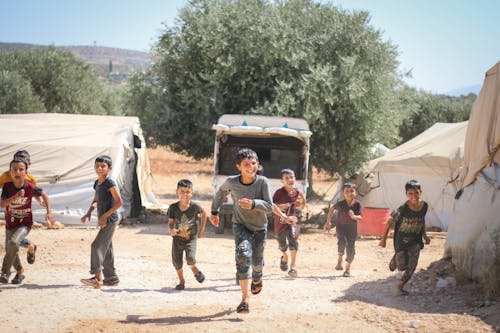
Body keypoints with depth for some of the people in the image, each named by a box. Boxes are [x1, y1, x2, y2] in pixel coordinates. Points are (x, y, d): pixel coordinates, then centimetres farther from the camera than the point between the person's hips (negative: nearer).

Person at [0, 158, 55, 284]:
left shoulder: (30, 187, -16)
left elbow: (44, 195, 2)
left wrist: (49, 213, -3)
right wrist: (16, 196, -38)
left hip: (25, 223, -3)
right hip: (10, 223, 4)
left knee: (13, 243, -29)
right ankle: (20, 272, 43)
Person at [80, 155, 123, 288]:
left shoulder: (110, 183, -14)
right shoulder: (97, 183, 12)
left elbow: (119, 202, -18)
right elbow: (95, 201, 22)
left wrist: (105, 216, -19)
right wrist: (88, 213, 5)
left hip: (110, 219, -9)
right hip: (105, 220, 9)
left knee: (97, 246, -13)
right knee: (106, 249, 13)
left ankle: (98, 278, -13)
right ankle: (112, 278, 20)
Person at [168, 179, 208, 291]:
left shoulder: (194, 206, -15)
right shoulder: (173, 208, -12)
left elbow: (204, 214, 4)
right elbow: (170, 222, -3)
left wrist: (202, 229, 6)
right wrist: (171, 229, -25)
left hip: (191, 238, -2)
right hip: (177, 238, 2)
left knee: (190, 258, -20)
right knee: (176, 261, 4)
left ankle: (195, 270, 15)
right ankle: (181, 281, 29)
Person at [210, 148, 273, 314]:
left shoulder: (262, 182, -22)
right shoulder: (231, 182, -16)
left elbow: (269, 207, -25)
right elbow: (221, 192, 7)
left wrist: (253, 203, -41)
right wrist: (214, 211, 10)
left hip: (259, 227, 1)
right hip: (240, 225, -1)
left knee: (257, 261, 15)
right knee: (243, 254, -26)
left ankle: (257, 278, 54)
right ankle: (245, 297, -26)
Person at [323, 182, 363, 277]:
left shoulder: (357, 204, -12)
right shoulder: (340, 204, -12)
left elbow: (360, 217, -17)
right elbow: (332, 208, 8)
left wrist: (354, 216, -39)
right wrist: (328, 221, 10)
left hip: (352, 229, 1)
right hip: (341, 227, -1)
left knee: (350, 249, 4)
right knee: (342, 242, -28)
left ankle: (348, 269, 22)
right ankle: (339, 261, -6)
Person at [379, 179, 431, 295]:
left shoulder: (424, 206, -9)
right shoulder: (402, 209, -24)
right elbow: (390, 222, -13)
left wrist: (424, 235, 10)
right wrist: (384, 239, -8)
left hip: (415, 240, 4)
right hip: (401, 240, -4)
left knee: (412, 265, -4)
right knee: (402, 266, 2)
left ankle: (401, 285, 17)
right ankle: (395, 259, 40)